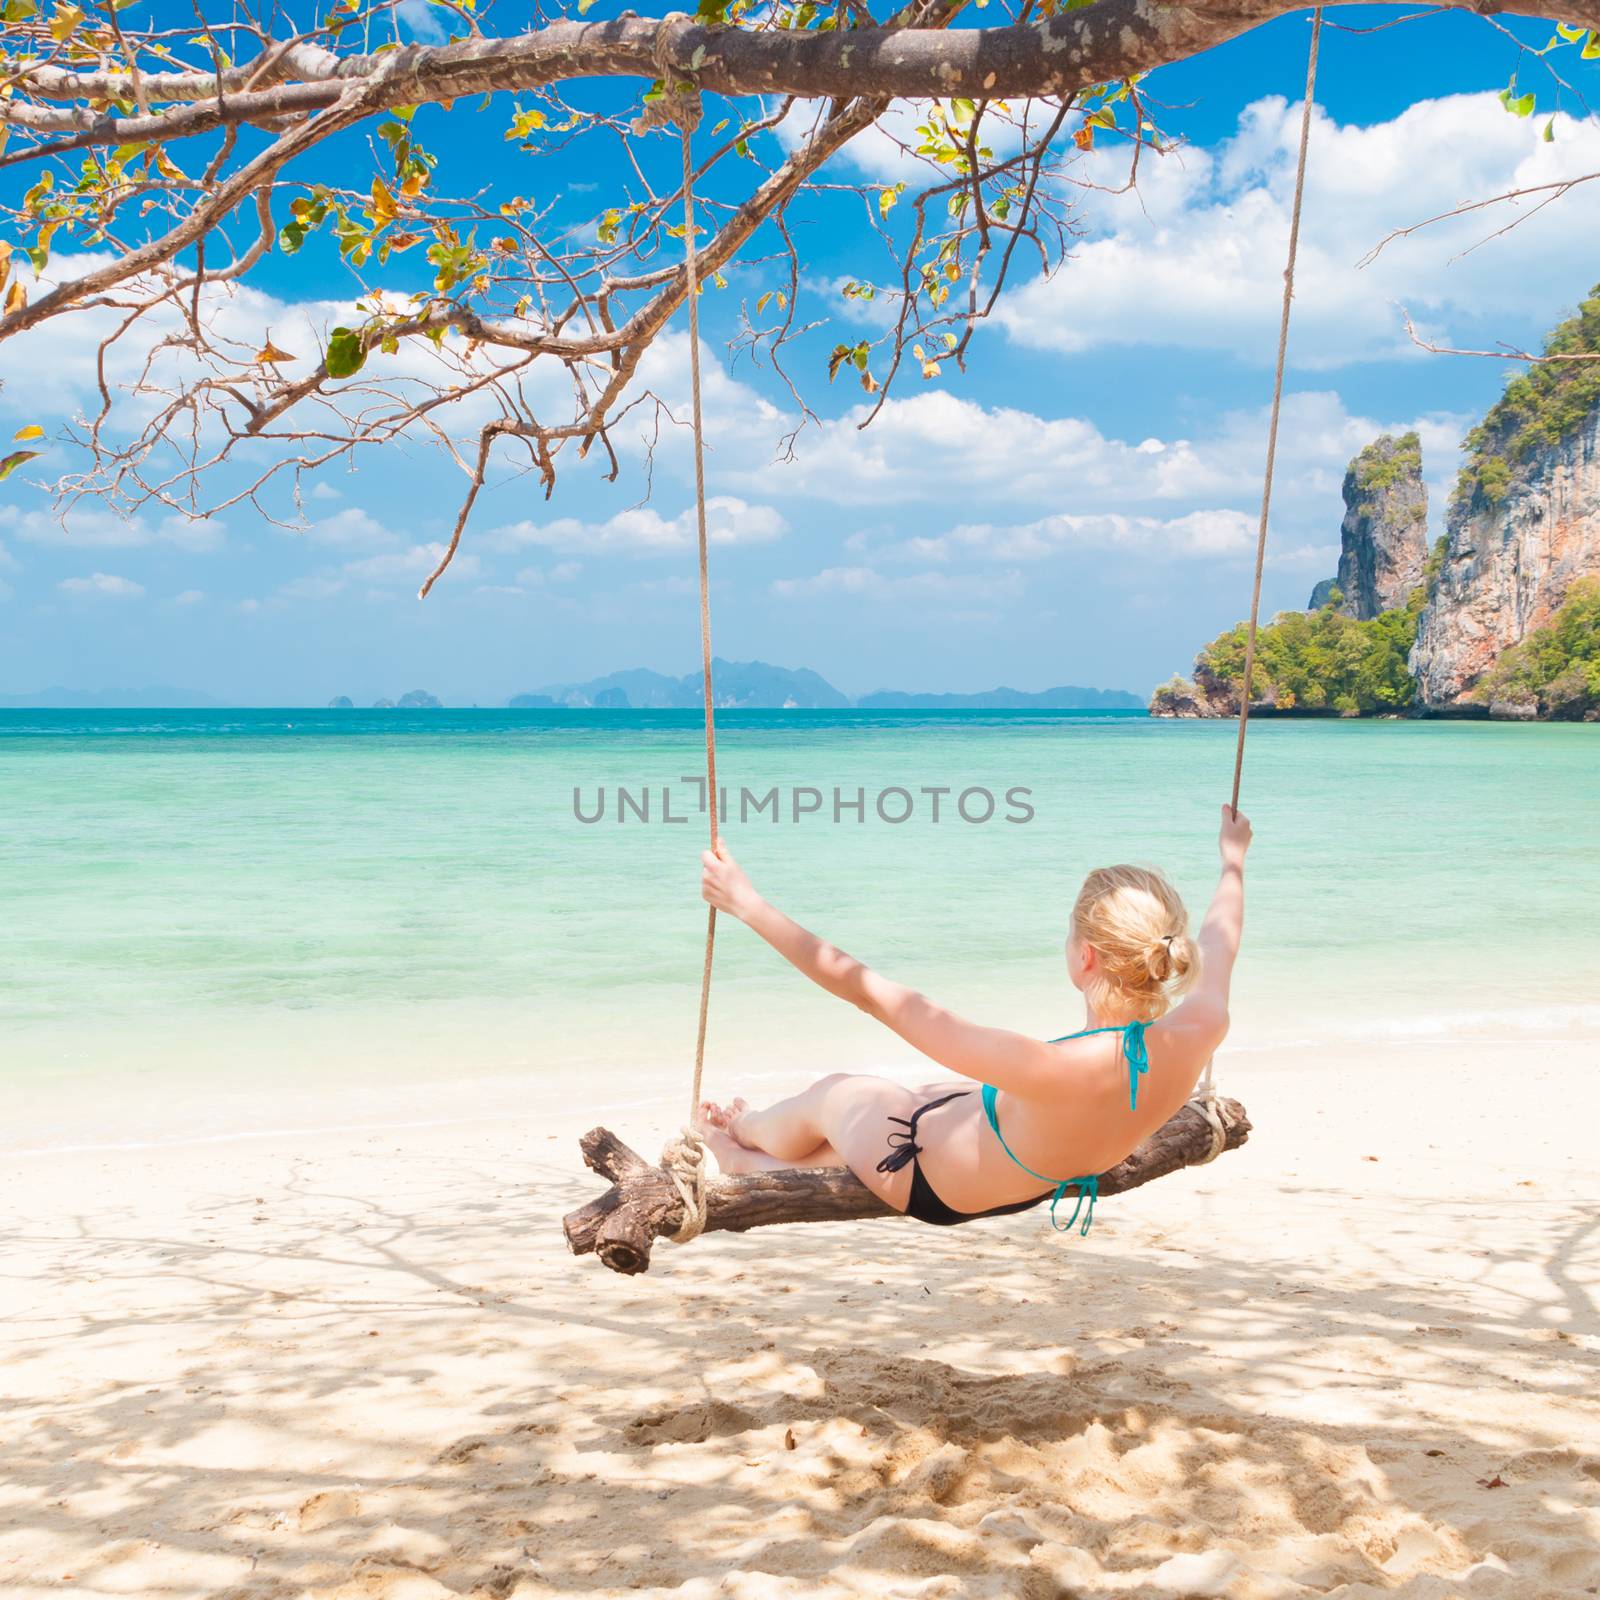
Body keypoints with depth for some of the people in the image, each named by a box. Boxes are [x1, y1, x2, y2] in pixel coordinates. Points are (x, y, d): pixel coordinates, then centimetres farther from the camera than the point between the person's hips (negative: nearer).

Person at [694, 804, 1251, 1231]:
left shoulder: (1047, 1071, -47)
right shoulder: (1198, 1035, -30)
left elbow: (872, 994, -40)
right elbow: (1217, 944, -4)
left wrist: (748, 905, -31)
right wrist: (1233, 861, 18)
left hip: (930, 1183, -6)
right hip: (1032, 1184, 6)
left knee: (834, 1093, 23)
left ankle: (745, 1133, 56)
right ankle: (759, 1160, 54)